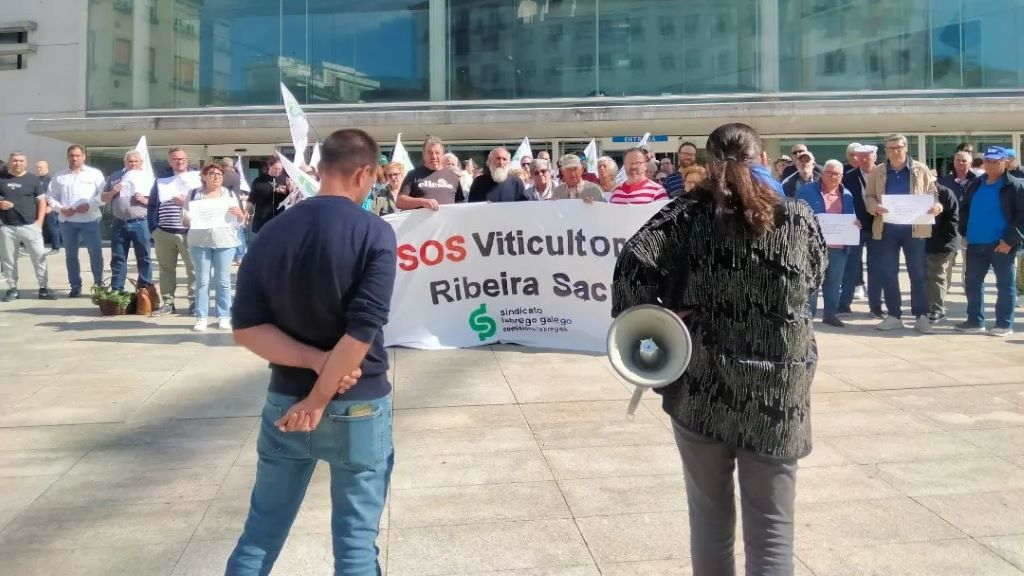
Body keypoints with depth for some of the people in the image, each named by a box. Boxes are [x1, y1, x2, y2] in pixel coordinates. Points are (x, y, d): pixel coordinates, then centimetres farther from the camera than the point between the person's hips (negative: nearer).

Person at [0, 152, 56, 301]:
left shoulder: (33, 179, 5)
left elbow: (42, 201, 6)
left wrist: (39, 221, -4)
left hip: (30, 226, -1)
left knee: (39, 257, -3)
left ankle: (44, 288, 2)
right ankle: (12, 289, 15)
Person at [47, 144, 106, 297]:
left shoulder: (94, 173, 4)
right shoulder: (59, 176, 11)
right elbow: (51, 197, 11)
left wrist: (89, 205, -15)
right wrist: (60, 208, -7)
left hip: (90, 220, -3)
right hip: (67, 221, 3)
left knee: (95, 252, -2)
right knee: (70, 255, 6)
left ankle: (98, 282, 12)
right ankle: (75, 286, 14)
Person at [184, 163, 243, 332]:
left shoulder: (230, 194, 12)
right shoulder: (194, 194, 10)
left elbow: (238, 222, 10)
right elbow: (187, 220, 9)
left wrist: (239, 215, -11)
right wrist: (183, 208, -12)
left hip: (225, 242, 0)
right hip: (200, 242, 0)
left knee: (223, 280, 0)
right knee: (202, 281, -1)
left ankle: (224, 316, 5)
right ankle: (201, 317, 2)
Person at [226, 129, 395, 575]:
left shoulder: (272, 233, 1)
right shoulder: (375, 233, -12)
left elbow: (246, 327, -4)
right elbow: (362, 332, -20)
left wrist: (317, 362, -10)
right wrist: (320, 399, -13)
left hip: (285, 399, 4)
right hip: (358, 405, -4)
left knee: (261, 532, 17)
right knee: (356, 537, 8)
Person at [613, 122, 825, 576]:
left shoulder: (689, 213, -3)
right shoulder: (798, 217, 2)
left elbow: (634, 264, -15)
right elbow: (814, 279, 18)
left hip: (701, 385, 0)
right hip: (777, 390, 0)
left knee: (710, 516, 15)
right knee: (772, 525, 8)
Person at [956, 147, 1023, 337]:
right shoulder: (975, 185, 12)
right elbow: (964, 210, 19)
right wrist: (965, 232, 6)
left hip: (1001, 245, -6)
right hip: (975, 244, 6)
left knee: (1005, 285, 3)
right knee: (973, 283, 9)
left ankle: (1004, 324, 9)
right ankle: (975, 321, 18)